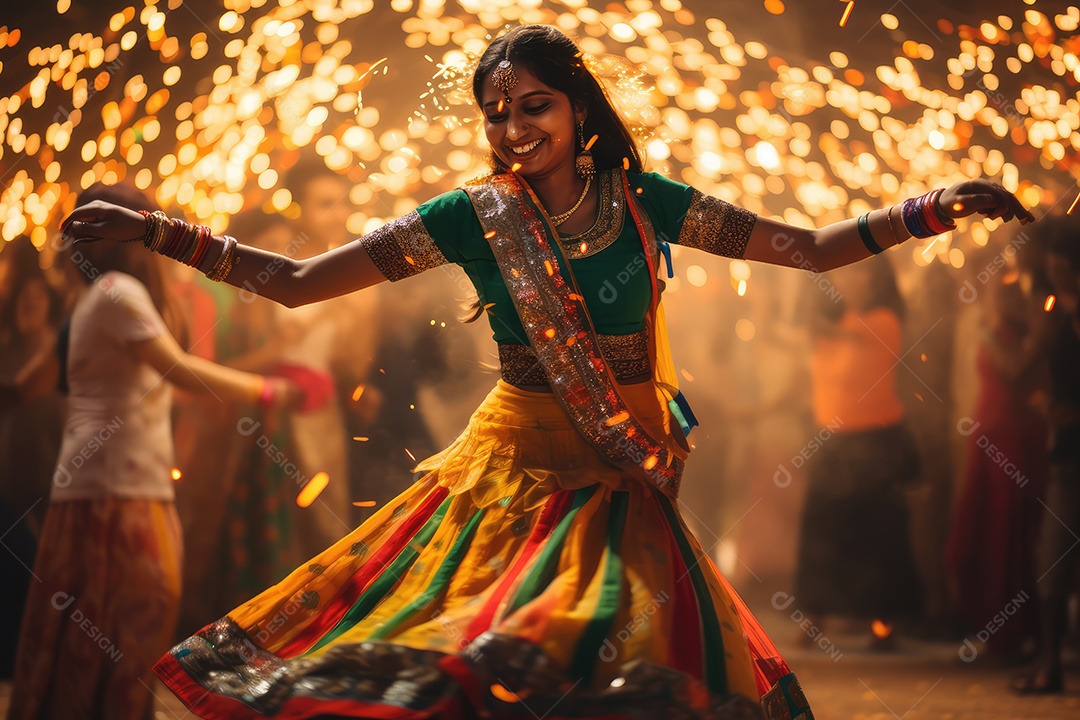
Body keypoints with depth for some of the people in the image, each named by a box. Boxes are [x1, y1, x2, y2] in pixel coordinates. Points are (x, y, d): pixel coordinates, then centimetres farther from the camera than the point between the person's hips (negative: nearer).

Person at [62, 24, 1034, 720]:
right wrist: (152, 231, -9)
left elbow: (816, 248, 3)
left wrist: (943, 205, -6)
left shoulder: (643, 203, -1)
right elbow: (294, 282, -3)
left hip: (623, 485, 0)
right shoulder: (472, 218, -4)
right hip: (516, 474, 0)